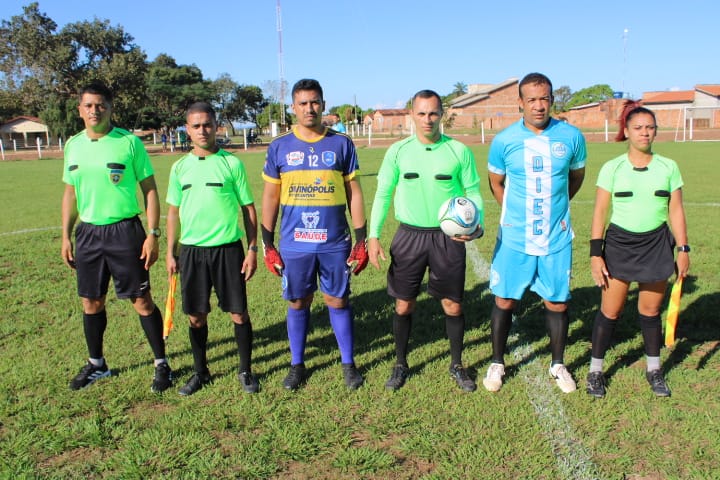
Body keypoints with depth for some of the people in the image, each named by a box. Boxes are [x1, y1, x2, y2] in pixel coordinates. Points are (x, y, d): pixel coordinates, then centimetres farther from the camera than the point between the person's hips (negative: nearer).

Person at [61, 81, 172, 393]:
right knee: (91, 302, 12)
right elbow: (70, 192, 15)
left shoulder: (130, 142, -7)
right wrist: (65, 236, 11)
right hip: (88, 232, 5)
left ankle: (161, 364, 13)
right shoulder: (73, 145, 7)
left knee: (142, 300, -1)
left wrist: (153, 234, -12)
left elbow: (149, 190, -6)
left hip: (124, 230, -5)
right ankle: (96, 364, 31)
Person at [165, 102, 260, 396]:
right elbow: (174, 211, 13)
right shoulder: (180, 167, 7)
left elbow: (248, 208, 1)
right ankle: (200, 372, 27)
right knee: (196, 316, 9)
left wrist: (253, 249, -3)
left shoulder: (232, 163, -2)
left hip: (228, 248, -2)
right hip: (191, 250, 3)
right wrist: (171, 252, 10)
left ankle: (245, 371, 20)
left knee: (239, 313, 2)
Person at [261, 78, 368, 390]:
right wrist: (267, 245, 3)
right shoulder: (279, 147, 3)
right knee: (298, 303, 11)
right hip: (294, 244, 1)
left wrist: (361, 240, 0)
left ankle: (348, 364, 23)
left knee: (338, 301, 7)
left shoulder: (341, 144, 2)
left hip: (335, 243, 0)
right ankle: (297, 365, 27)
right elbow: (270, 197, 6)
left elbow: (354, 193, 4)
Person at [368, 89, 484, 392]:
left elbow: (473, 192, 3)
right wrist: (373, 236, -4)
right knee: (403, 305, 7)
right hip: (410, 235, 1)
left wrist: (476, 225, -15)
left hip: (448, 237, 0)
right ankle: (400, 365, 27)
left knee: (453, 305, 8)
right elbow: (383, 194, 3)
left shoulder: (459, 151, -2)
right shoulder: (398, 151, -1)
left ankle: (457, 365, 28)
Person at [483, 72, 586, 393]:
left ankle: (558, 364, 30)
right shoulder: (504, 140, -6)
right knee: (504, 301, 6)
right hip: (514, 238, -1)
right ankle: (497, 363, 25)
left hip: (556, 238, 1)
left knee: (557, 302, 9)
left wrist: (555, 206, 11)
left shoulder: (571, 137, -3)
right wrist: (512, 212, 6)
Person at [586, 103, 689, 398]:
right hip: (619, 244, -1)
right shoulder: (612, 168, -2)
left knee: (650, 310, 11)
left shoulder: (668, 167, 3)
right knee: (610, 310, 1)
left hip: (656, 245, 2)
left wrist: (683, 249, 2)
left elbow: (675, 211, 6)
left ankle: (653, 369, 29)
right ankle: (595, 370, 16)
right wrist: (595, 253, -7)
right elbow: (600, 212, -3)